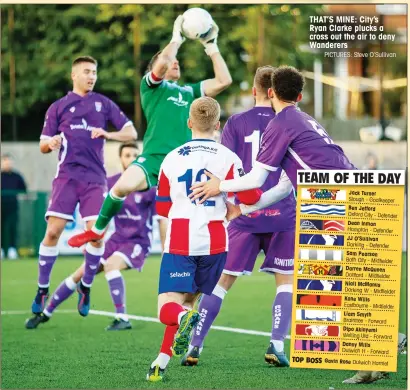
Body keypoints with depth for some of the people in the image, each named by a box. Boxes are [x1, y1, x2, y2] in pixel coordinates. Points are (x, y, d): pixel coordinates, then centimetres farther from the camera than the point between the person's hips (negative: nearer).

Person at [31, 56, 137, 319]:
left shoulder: (104, 104, 13)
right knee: (53, 231, -12)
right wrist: (51, 143, -14)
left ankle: (86, 286, 11)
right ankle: (43, 289, 2)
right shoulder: (58, 107, 11)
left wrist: (108, 134, -9)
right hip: (67, 176, -1)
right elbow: (43, 146, 10)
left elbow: (131, 133, 10)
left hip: (95, 178, 1)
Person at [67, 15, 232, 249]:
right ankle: (98, 230, -4)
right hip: (154, 156, -4)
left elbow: (224, 81, 16)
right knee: (123, 186, -27)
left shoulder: (189, 91, 25)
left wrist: (211, 46, 16)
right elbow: (163, 62, -8)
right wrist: (177, 38, 6)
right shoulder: (152, 85, 13)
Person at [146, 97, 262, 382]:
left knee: (168, 308, -4)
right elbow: (249, 197, -6)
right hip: (213, 243, 1)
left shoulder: (172, 158, 6)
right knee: (188, 302, 16)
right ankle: (162, 362, 8)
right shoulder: (227, 158, -1)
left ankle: (185, 319, -40)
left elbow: (162, 207, 12)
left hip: (179, 244, 0)